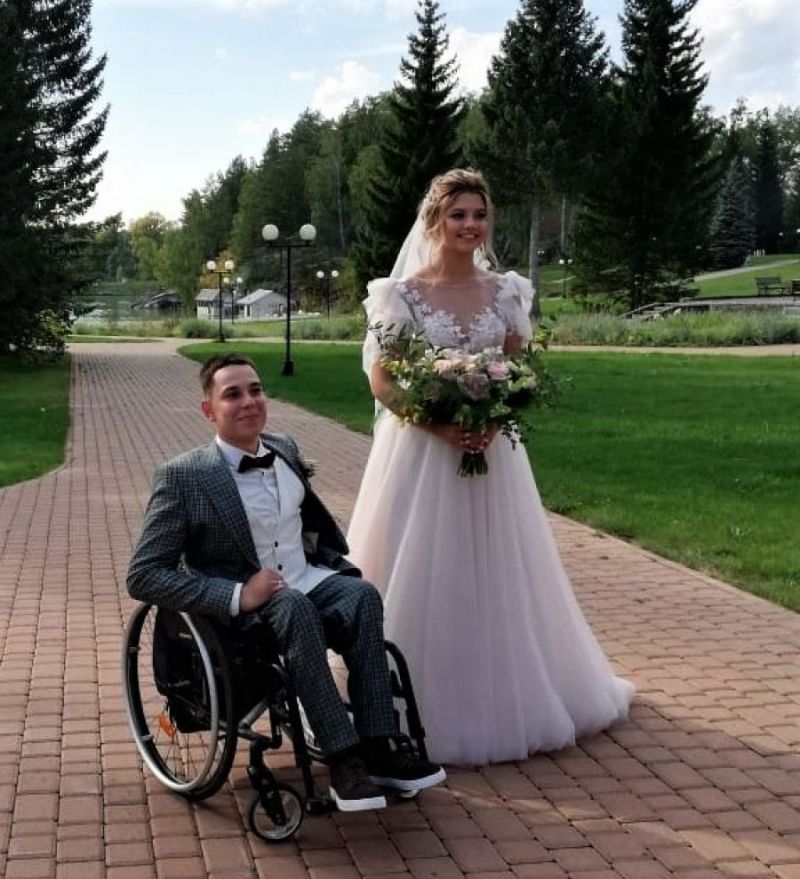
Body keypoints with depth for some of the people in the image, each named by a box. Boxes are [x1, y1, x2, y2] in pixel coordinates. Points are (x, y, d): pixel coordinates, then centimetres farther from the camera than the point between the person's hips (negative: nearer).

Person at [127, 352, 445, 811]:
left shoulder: (286, 450, 7)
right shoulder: (184, 476, -12)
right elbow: (142, 577, -16)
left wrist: (337, 560, 11)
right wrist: (237, 596, -25)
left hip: (308, 581, 5)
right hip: (239, 610, -5)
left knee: (362, 594, -26)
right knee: (294, 607, -36)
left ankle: (376, 747, -26)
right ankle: (343, 756, -33)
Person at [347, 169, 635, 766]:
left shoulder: (505, 292, 5)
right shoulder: (403, 293, -5)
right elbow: (381, 381, -7)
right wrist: (440, 424, -19)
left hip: (491, 452, 4)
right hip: (421, 453, -3)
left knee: (494, 578, 11)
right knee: (421, 580, 0)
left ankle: (496, 699, 26)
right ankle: (421, 706, 13)